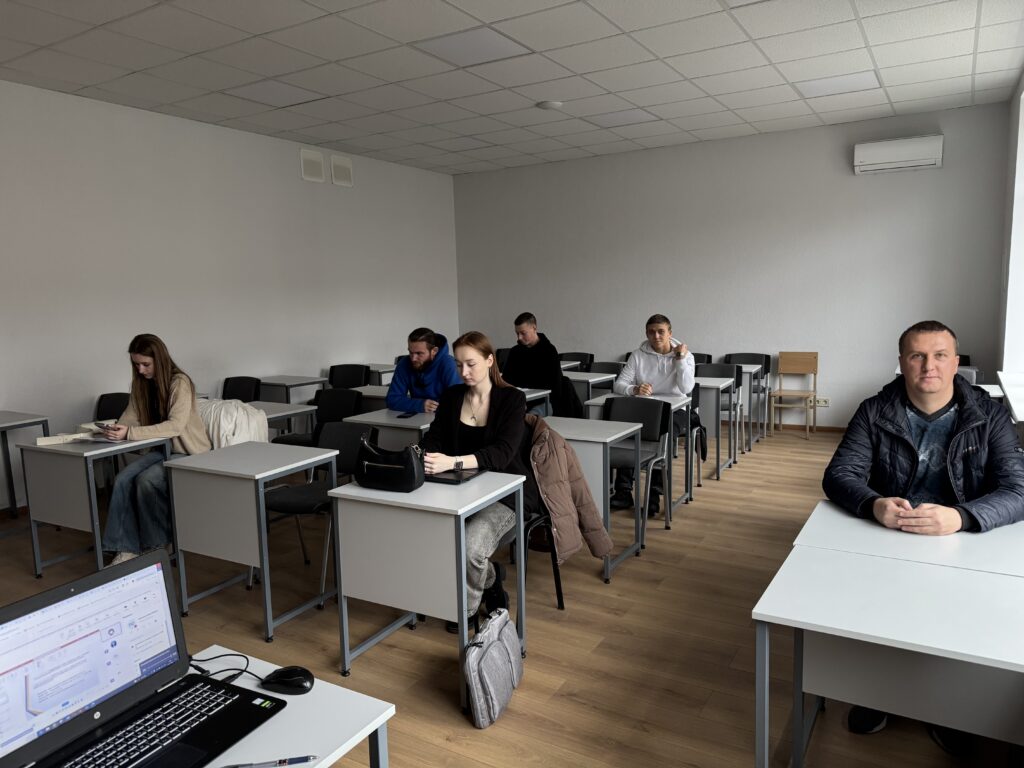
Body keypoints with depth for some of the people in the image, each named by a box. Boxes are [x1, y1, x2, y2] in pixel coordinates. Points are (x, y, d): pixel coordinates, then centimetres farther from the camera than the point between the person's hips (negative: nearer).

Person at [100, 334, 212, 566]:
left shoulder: (180, 383, -18)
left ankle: (158, 545, -5)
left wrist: (130, 433, -37)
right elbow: (131, 415, 2)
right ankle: (126, 549, -14)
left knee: (146, 481, -27)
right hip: (162, 449, 6)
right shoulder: (141, 383, 4)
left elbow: (175, 425, -29)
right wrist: (117, 429, -22)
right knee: (123, 479, -19)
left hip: (189, 453, -6)